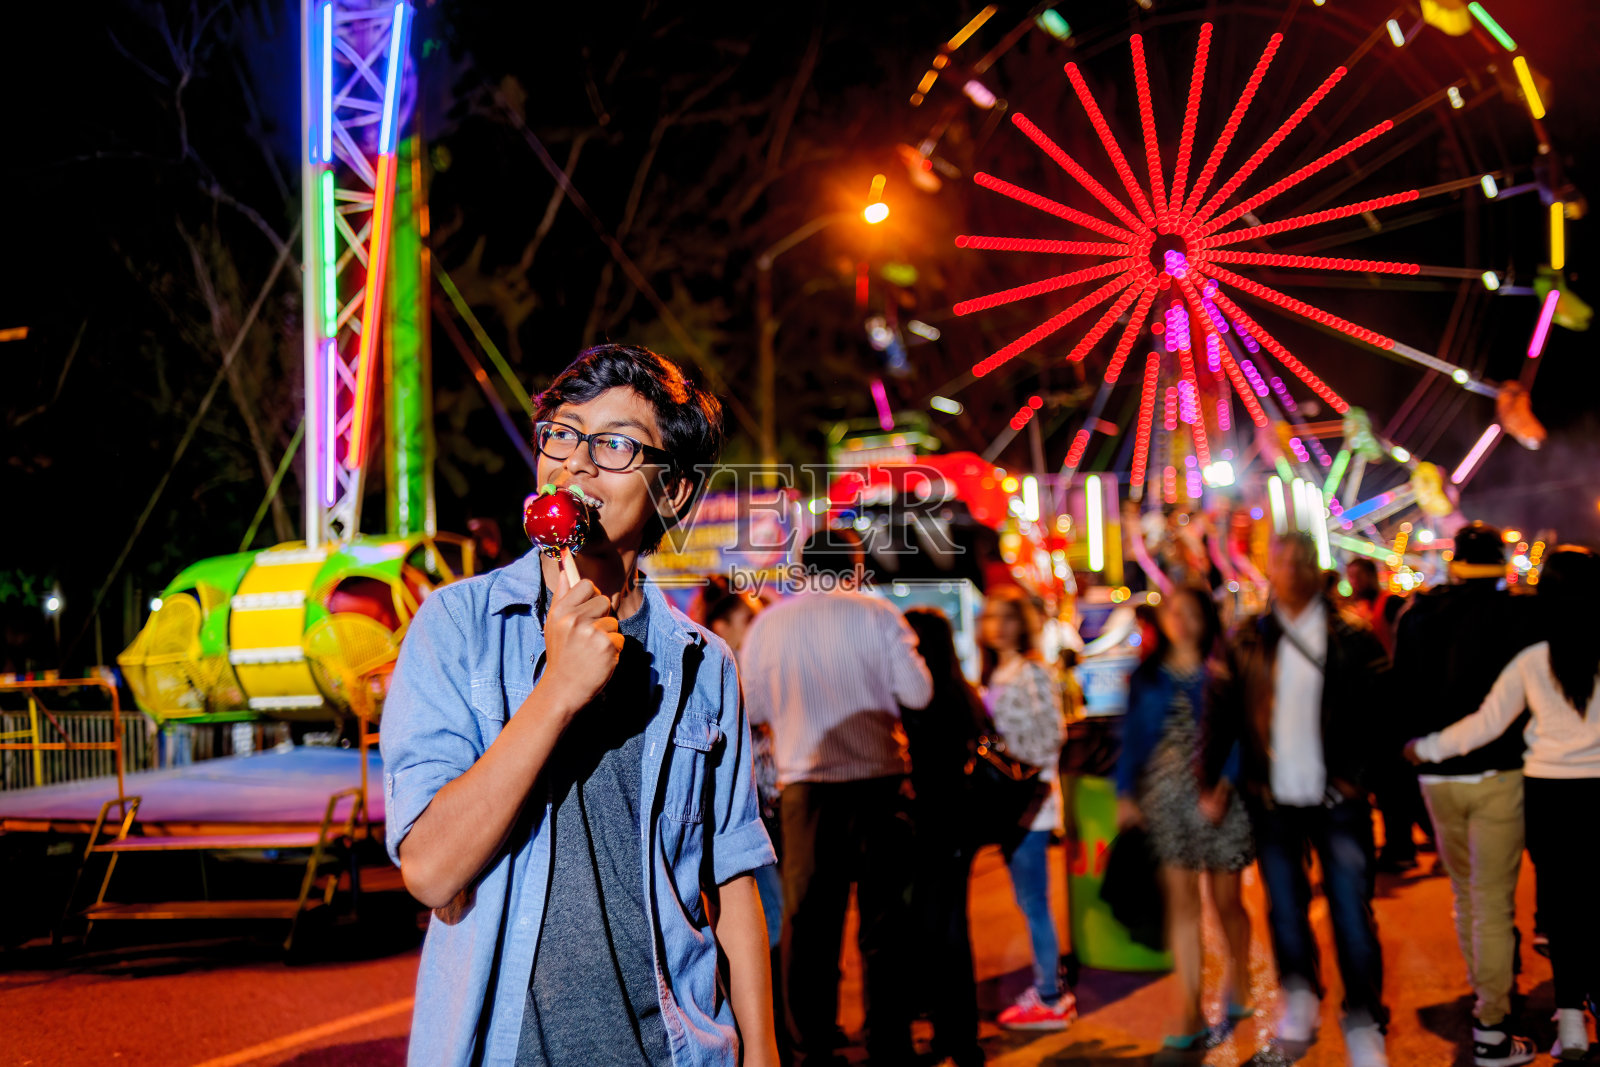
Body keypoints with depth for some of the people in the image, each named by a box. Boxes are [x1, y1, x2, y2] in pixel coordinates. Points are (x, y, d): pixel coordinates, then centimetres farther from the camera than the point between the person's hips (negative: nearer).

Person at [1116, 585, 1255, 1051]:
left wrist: (1222, 784, -20)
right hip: (1167, 798, 3)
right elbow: (1133, 735, 12)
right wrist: (1126, 793, 5)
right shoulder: (1148, 676, 10)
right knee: (1181, 902, 0)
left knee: (1226, 899, 7)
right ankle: (1191, 1013, 1)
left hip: (1219, 798, -2)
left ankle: (1239, 987, 31)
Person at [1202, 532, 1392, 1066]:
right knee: (1286, 911, 10)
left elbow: (1381, 711, 0)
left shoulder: (1352, 639, -1)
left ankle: (1364, 1023, 8)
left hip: (1337, 801, -2)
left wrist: (1359, 774, -8)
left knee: (1352, 914, -3)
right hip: (1274, 801, 2)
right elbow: (1221, 712, 5)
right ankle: (1300, 995, 31)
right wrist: (1210, 782, 2)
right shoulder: (1247, 641, 4)